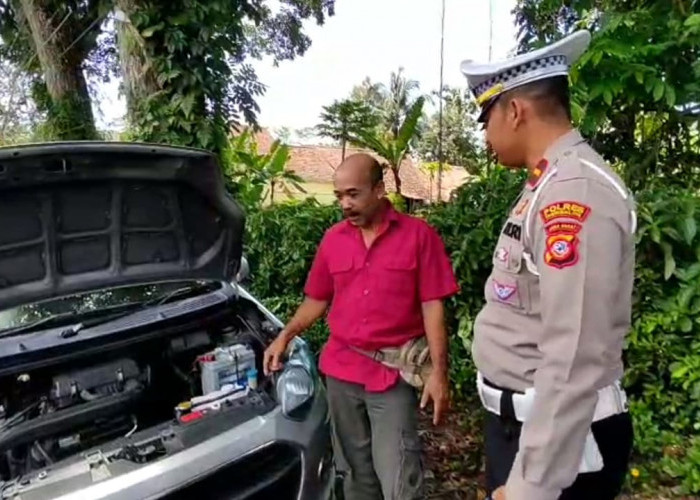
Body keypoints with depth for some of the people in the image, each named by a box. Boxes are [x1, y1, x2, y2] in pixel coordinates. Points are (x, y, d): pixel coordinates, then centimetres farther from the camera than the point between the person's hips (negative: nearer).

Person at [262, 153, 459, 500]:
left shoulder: (418, 236, -7)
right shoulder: (332, 239, 6)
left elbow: (432, 306, -8)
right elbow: (317, 299, 14)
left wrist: (438, 371, -13)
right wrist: (286, 335, 1)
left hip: (394, 374, -4)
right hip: (341, 371, 5)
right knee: (355, 471, 19)